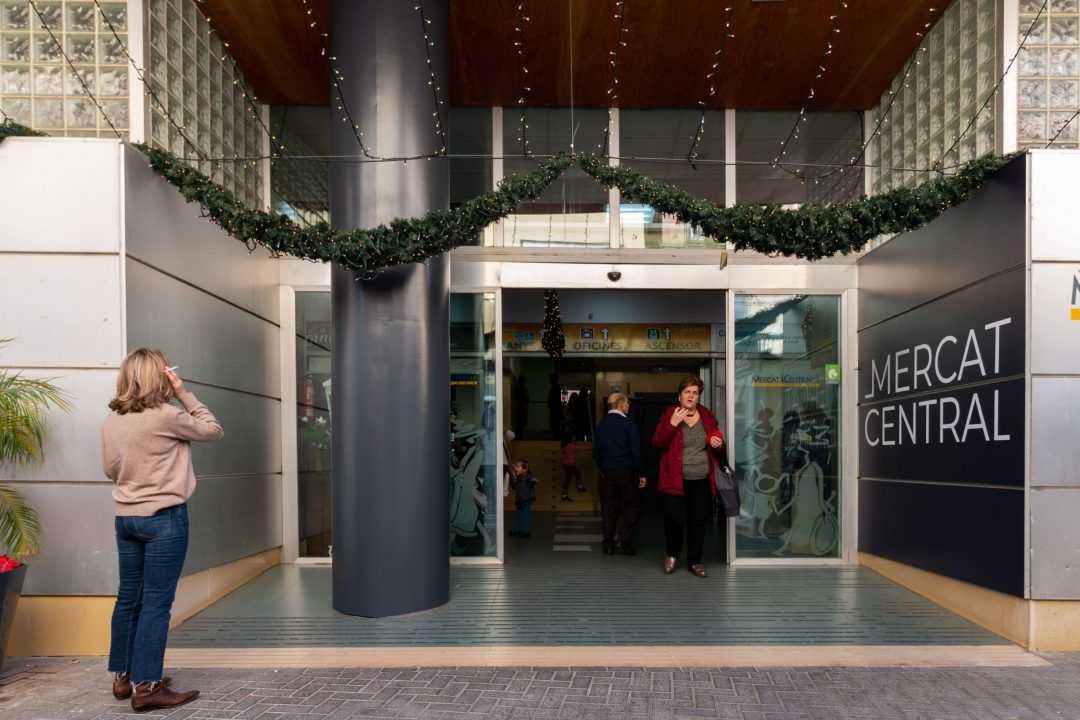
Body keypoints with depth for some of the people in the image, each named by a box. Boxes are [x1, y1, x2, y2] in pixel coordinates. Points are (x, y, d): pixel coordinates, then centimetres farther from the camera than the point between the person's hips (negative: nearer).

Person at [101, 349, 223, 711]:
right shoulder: (166, 416, -15)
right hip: (164, 518, -7)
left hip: (125, 517, 7)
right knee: (156, 602, -2)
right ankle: (146, 687, 1)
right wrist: (184, 392, -3)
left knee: (129, 597, 15)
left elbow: (111, 469, 16)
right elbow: (214, 430, -2)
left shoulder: (111, 421, 5)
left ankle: (122, 676, 27)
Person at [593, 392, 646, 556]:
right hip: (626, 472, -4)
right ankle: (625, 543, 1)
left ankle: (608, 545, 10)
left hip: (606, 473, 5)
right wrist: (640, 474, -5)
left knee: (608, 509, 9)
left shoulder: (601, 425, 6)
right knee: (630, 507, 6)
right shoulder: (628, 424, -9)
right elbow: (635, 451, -10)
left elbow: (595, 451, 8)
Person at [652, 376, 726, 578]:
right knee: (675, 518, -8)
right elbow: (656, 442, -8)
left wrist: (718, 444, -2)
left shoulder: (706, 415, 8)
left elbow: (717, 438, 22)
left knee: (699, 521, 7)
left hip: (702, 480, 3)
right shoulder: (669, 415, -1)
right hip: (676, 479, -3)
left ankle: (694, 561, 23)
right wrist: (672, 424, -19)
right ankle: (672, 555, 20)